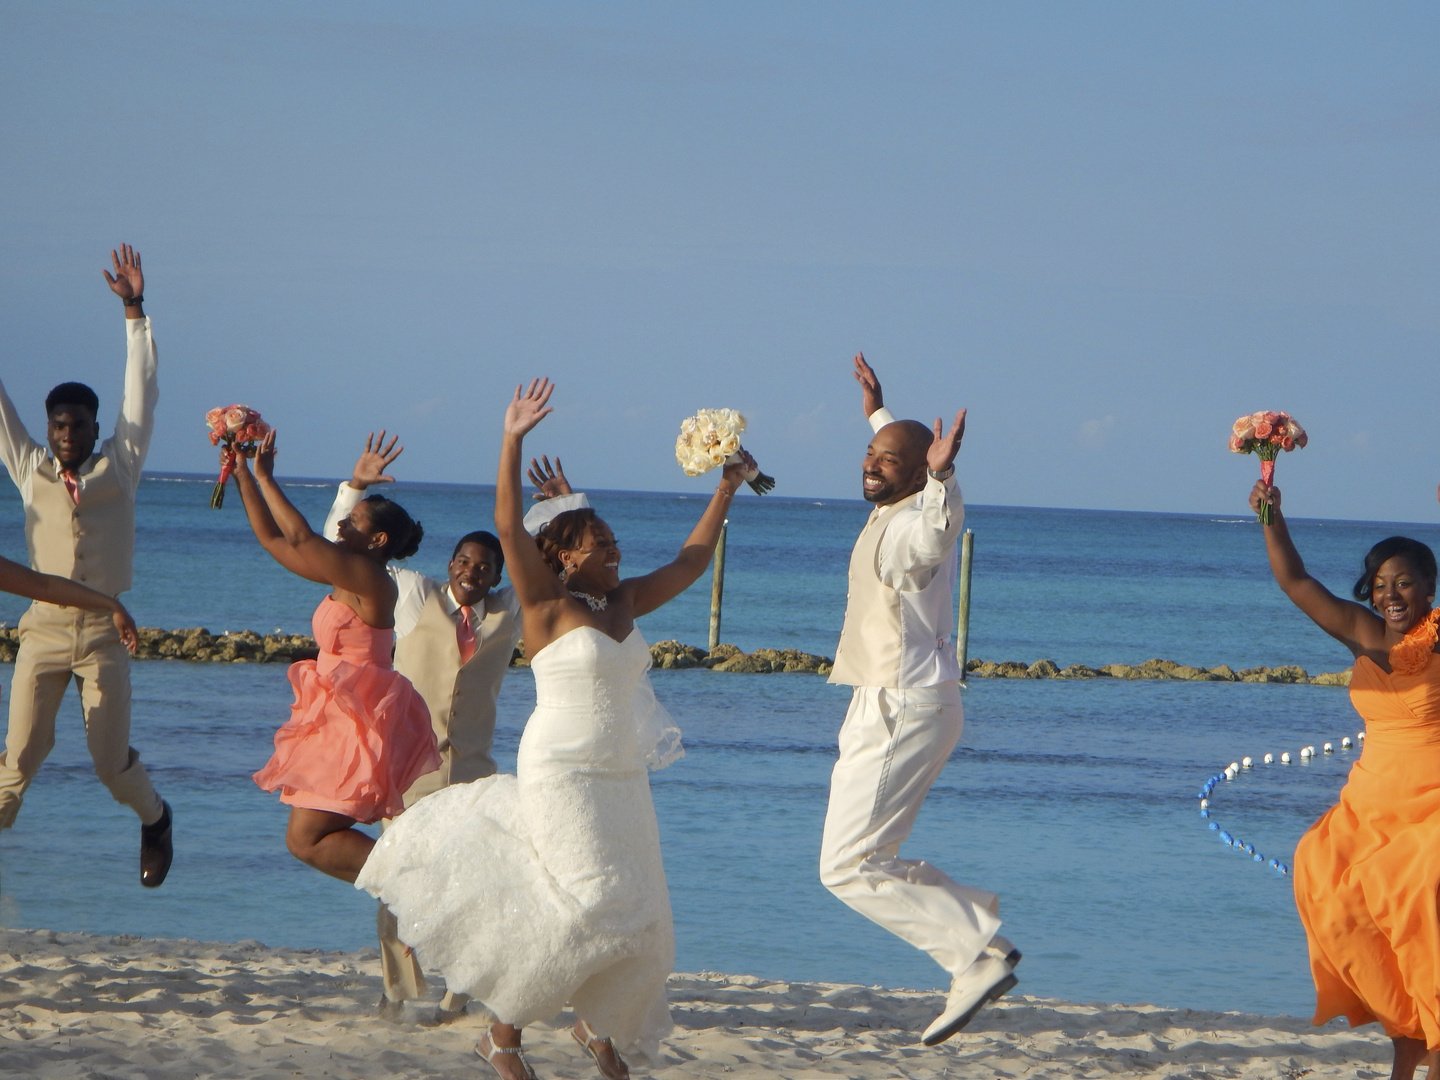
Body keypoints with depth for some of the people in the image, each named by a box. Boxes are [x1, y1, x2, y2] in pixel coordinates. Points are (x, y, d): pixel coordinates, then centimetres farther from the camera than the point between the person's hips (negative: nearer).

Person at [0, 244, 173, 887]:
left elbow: (140, 394, 2)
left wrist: (134, 312, -4)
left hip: (104, 631, -1)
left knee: (111, 762, 2)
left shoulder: (119, 468, 7)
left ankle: (154, 819, 31)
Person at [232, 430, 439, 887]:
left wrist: (265, 478, -14)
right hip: (343, 722, 10)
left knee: (307, 840, -11)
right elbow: (273, 539, 18)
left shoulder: (370, 579, -14)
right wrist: (244, 476, 14)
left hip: (358, 724, -10)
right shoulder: (348, 579, 12)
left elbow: (302, 540, -23)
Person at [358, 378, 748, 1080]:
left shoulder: (625, 604, 12)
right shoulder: (548, 607, -6)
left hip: (623, 781, 7)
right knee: (589, 907, -15)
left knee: (640, 921, 4)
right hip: (563, 776, -7)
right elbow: (509, 529, -17)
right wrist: (512, 442, -23)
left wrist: (725, 492, 22)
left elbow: (689, 562, 22)